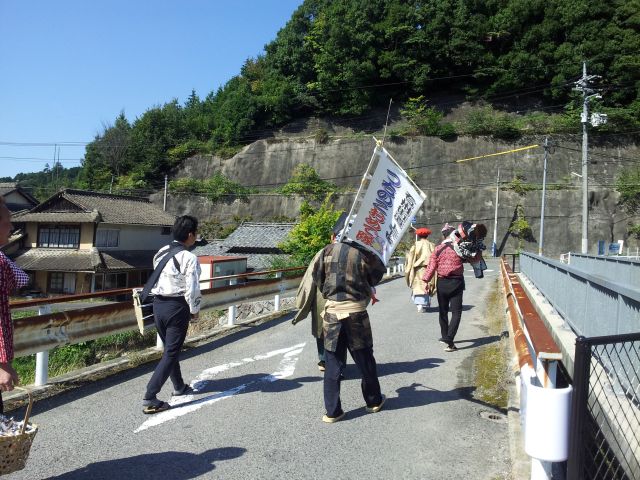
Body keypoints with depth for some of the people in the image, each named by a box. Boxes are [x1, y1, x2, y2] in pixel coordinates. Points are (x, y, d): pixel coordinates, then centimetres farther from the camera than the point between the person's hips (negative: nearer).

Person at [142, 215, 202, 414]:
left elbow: (156, 279, 11)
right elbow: (192, 288, -18)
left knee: (170, 348, 22)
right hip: (177, 307, -8)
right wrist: (195, 310, -2)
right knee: (171, 354, 0)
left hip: (158, 304, 8)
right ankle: (149, 399, -4)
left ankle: (179, 387, 39)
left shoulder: (161, 253, 6)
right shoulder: (189, 258, -16)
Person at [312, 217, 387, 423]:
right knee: (364, 359, 16)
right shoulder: (363, 253, -6)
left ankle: (332, 411, 11)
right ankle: (373, 401, 33)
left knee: (333, 363, 9)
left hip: (332, 311, 1)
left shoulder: (327, 251, -2)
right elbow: (377, 274, 6)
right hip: (356, 312, -1)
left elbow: (318, 278, 6)